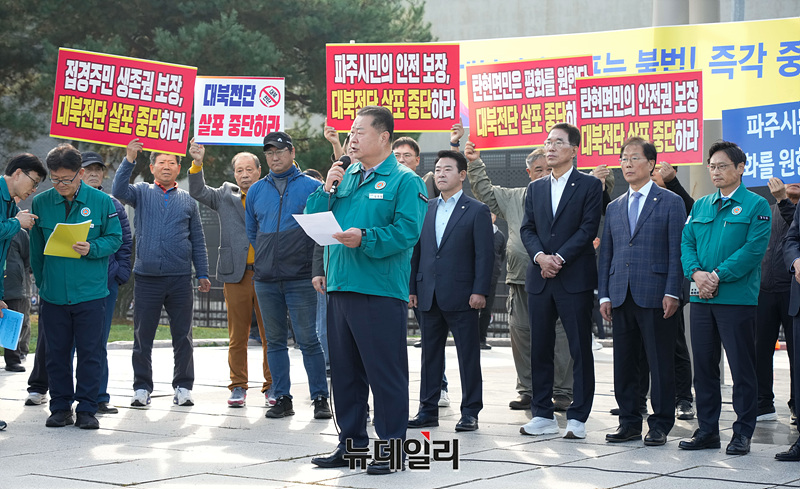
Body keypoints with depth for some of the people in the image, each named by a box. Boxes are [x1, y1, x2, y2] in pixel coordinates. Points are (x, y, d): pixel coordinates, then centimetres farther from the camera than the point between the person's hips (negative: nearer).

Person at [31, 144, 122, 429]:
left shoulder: (101, 202, -2)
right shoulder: (40, 203, 2)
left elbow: (115, 239, 1)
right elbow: (36, 248, 10)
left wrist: (92, 249, -17)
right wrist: (41, 283, 10)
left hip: (90, 293, -2)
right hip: (53, 295, 2)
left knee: (90, 352, 2)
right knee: (56, 352, 7)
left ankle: (87, 408, 10)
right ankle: (60, 407, 17)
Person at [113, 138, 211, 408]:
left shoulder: (188, 200, 13)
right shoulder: (142, 192, 9)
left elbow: (198, 240, 14)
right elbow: (118, 191, -12)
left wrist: (203, 274, 8)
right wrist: (129, 159, -22)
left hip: (180, 277, 1)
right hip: (146, 277, -1)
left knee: (183, 336, 4)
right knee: (143, 335, 3)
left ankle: (183, 387, 12)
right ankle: (142, 388, 10)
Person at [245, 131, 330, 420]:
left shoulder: (311, 187, -1)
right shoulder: (256, 191, 12)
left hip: (300, 279, -4)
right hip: (265, 279, 4)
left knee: (308, 339, -5)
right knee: (275, 340, 8)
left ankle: (320, 398, 2)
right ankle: (282, 399, 14)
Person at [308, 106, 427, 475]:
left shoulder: (404, 181, -3)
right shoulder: (345, 177, 17)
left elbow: (407, 232, -14)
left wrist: (365, 238, -24)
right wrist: (326, 189, -1)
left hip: (381, 291, -7)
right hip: (340, 288, 7)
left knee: (386, 374, -2)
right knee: (344, 372, 12)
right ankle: (351, 442, 22)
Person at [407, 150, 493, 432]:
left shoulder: (477, 211, 0)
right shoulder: (425, 209, 13)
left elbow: (485, 254, -5)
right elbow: (416, 250, 15)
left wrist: (480, 291, -13)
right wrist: (411, 288, 8)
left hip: (461, 296, -5)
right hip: (430, 296, 5)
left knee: (468, 355, 0)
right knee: (430, 353, 9)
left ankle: (470, 412, 6)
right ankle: (428, 410, 16)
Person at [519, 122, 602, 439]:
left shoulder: (589, 186, 1)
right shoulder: (535, 188, 16)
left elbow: (588, 229, -8)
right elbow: (527, 229, 9)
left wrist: (559, 258, -15)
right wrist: (540, 256, -9)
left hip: (575, 279, -5)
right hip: (540, 279, 5)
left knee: (580, 349, -3)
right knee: (540, 349, 7)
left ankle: (577, 418, 2)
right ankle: (543, 415, 15)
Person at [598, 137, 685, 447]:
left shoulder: (670, 202, 2)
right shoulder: (614, 208, 17)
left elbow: (677, 251, -4)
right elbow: (606, 254, 16)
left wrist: (672, 293, -12)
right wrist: (604, 295, 8)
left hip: (655, 296, -5)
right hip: (621, 297, 5)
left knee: (660, 363, -1)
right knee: (624, 363, 7)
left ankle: (660, 425, 6)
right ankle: (629, 422, 16)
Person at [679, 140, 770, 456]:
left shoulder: (756, 205, -1)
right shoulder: (700, 206, 16)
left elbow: (753, 249, -11)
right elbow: (687, 243, 10)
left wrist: (718, 276, -17)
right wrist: (696, 273, -10)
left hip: (737, 297, -5)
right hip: (702, 298, 5)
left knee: (742, 368, -2)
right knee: (704, 366, 8)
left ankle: (743, 433, 6)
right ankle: (707, 431, 16)